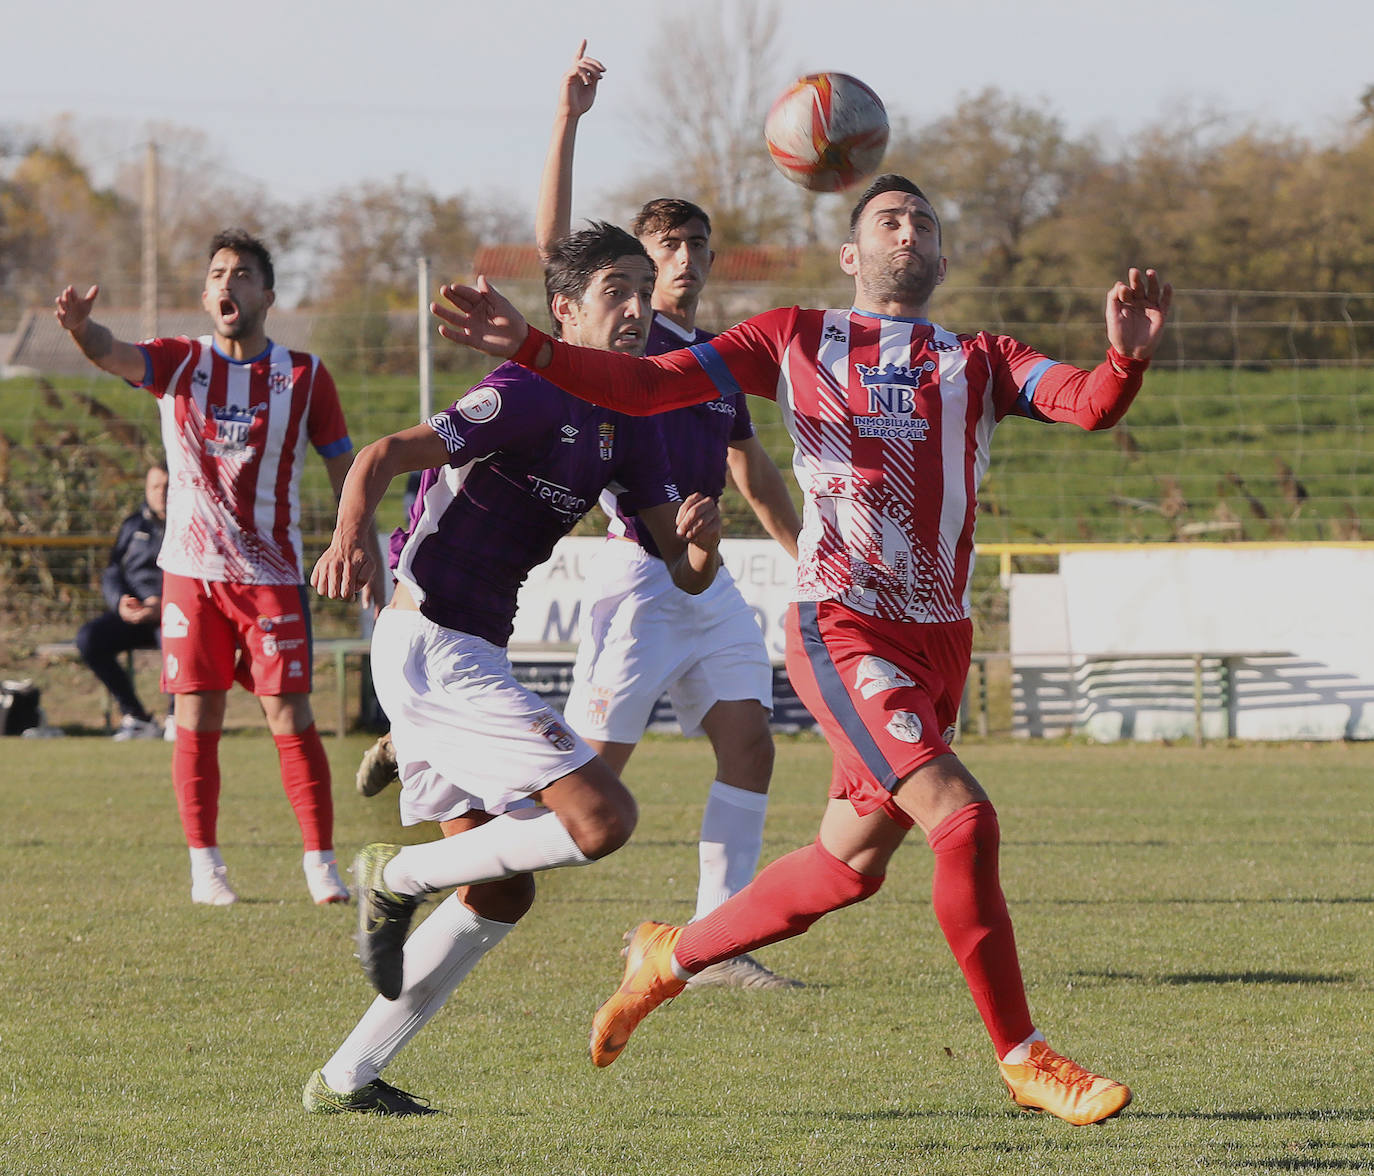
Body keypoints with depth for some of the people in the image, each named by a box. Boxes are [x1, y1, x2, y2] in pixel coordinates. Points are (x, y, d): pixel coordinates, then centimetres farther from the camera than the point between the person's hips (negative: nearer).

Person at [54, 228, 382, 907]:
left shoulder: (305, 376, 2)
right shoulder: (179, 364, 2)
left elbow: (343, 471, 6)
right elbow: (114, 355, -18)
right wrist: (80, 328, -41)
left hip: (272, 574, -1)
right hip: (190, 571, 1)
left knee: (290, 717, -5)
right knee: (196, 720, 0)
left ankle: (321, 863, 1)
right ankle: (205, 866, 8)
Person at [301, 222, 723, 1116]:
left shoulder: (627, 424, 12)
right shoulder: (532, 395, -14)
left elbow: (686, 572, 11)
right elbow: (389, 454, -23)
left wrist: (702, 543, -14)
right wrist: (349, 537, -43)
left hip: (467, 655, 10)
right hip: (432, 646, -10)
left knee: (502, 893, 12)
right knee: (604, 817, -18)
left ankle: (347, 1078, 14)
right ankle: (399, 876, -2)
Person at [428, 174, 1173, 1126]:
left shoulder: (982, 362, 14)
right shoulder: (796, 340, 9)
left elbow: (1091, 405, -4)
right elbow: (644, 386, 5)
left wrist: (1128, 357, -28)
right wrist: (527, 348, -10)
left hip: (941, 639, 5)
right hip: (842, 627, -5)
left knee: (851, 865, 12)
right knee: (962, 820, -20)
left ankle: (673, 956, 36)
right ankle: (1023, 1057, -9)